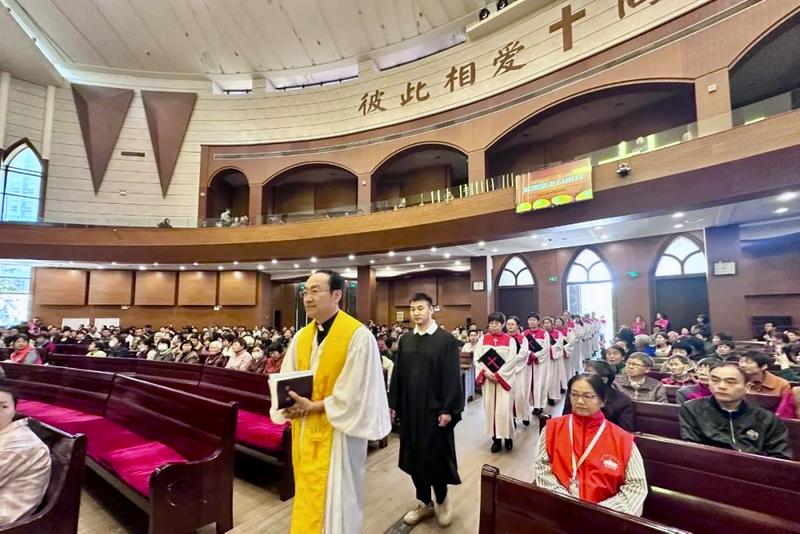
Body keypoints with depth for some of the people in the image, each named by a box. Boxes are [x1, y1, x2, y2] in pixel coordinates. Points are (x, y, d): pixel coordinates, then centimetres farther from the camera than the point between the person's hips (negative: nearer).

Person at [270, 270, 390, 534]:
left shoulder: (358, 336, -18)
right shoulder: (301, 337, 3)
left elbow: (353, 393, -17)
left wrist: (313, 406, -17)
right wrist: (290, 403, -13)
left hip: (338, 431, -6)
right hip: (304, 430, 6)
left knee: (334, 500, 9)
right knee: (307, 498, 20)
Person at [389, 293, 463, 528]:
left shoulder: (446, 340, -9)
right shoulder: (405, 340, 5)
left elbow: (452, 377, -11)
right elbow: (397, 374, 8)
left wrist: (448, 409, -14)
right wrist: (393, 403, 6)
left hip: (435, 410, -5)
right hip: (409, 409, 5)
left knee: (436, 457, 6)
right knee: (413, 456, 13)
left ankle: (442, 500, 32)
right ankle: (424, 502, 32)